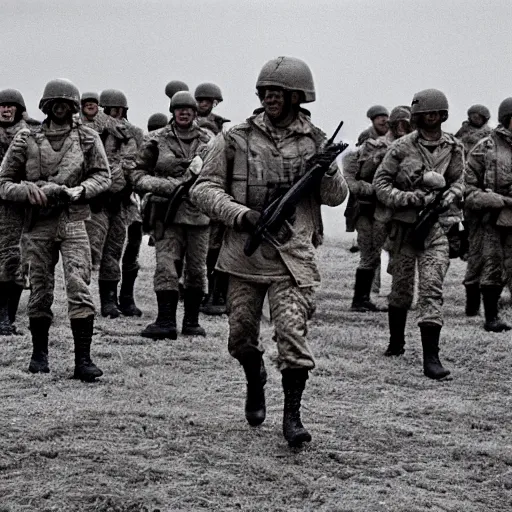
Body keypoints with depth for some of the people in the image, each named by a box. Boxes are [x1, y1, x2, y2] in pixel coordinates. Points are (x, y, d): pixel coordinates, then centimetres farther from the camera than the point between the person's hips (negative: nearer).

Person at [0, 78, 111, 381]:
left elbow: (103, 176, 5)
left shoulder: (88, 138, 6)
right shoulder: (26, 141, 6)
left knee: (79, 287, -12)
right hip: (39, 224, 1)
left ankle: (83, 359, -13)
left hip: (73, 222, -1)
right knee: (40, 291, 7)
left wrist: (79, 190, -13)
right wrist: (28, 190, -13)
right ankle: (39, 353, 24)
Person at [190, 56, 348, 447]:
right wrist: (240, 214, -15)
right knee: (242, 337, 12)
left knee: (293, 334, -13)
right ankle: (256, 383, 43)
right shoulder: (237, 139, 1)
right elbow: (205, 187, 0)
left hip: (292, 254, -1)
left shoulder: (315, 142, 4)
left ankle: (292, 415, -4)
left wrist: (327, 173, -15)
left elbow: (337, 197, 8)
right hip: (245, 250, 1)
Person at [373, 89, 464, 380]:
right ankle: (396, 342, 35)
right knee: (401, 288, 12)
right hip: (405, 224, 0)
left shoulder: (454, 148, 5)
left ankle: (431, 358, -15)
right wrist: (407, 198, -14)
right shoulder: (402, 147, -2)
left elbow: (458, 181, 16)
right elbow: (381, 182, -1)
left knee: (432, 289, -11)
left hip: (437, 226, 0)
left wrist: (451, 195, -6)